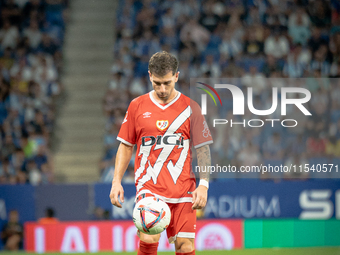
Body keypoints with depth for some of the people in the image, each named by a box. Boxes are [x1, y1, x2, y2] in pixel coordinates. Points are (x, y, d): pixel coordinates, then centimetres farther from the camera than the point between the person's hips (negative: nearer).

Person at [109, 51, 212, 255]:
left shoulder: (190, 108, 5)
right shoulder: (137, 106, 8)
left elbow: (203, 148, 6)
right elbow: (126, 146, 14)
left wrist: (203, 184, -5)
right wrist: (117, 181, 4)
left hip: (183, 189, 1)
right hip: (149, 186, 0)